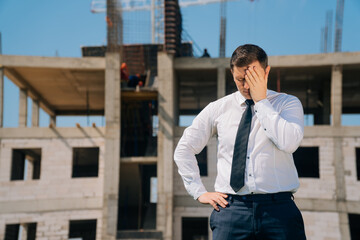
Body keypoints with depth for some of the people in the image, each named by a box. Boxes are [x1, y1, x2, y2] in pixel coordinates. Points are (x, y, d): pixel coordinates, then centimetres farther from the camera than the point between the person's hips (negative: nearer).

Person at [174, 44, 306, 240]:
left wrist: (261, 101, -8)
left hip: (278, 209, 0)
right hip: (230, 207, 1)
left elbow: (289, 142, -14)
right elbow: (184, 150, 15)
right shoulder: (218, 109, 10)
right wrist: (199, 192, 7)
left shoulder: (288, 103, 6)